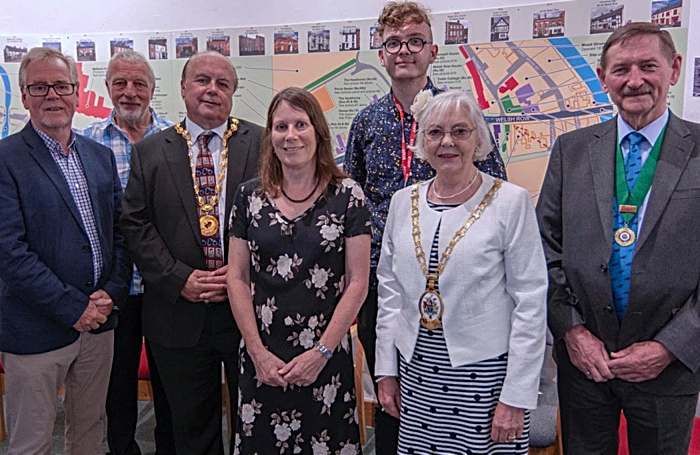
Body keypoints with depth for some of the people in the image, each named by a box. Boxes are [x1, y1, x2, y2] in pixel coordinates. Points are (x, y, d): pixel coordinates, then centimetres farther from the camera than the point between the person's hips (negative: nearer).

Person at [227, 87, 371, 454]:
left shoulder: (347, 196, -4)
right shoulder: (249, 196, 3)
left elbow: (357, 282, -5)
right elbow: (237, 278, 3)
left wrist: (321, 353, -9)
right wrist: (258, 352, -4)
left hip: (326, 359, -2)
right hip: (261, 358, 2)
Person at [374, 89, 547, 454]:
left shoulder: (511, 201, -9)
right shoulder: (403, 201, 4)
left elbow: (531, 302, -9)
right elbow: (389, 290, 9)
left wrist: (516, 396, -11)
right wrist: (386, 369, 8)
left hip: (484, 369, -3)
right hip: (416, 368, 4)